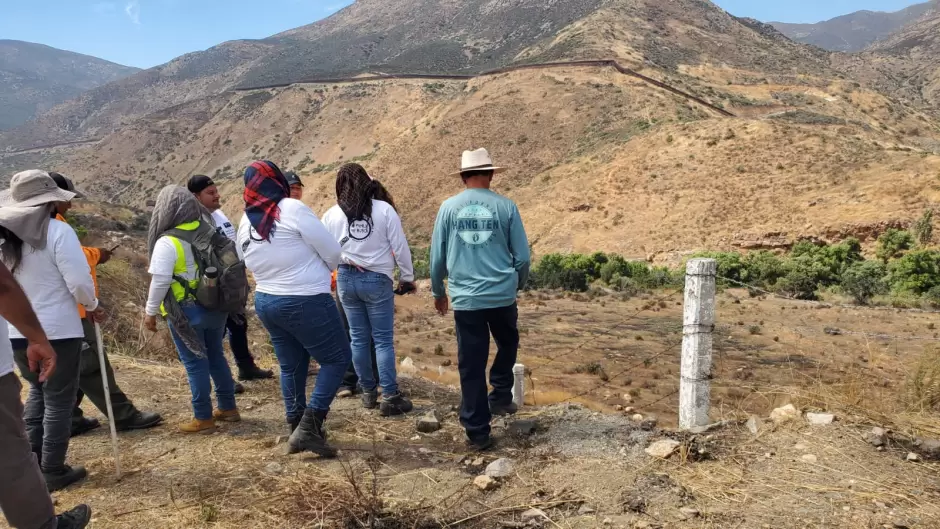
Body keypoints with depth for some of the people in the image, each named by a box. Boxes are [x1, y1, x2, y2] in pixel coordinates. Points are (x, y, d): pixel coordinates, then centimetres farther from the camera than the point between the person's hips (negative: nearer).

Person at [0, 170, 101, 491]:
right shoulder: (57, 231, -15)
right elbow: (79, 281, -19)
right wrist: (93, 306, 0)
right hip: (57, 331, -6)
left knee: (37, 391, 25)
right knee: (58, 401, 6)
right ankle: (53, 472, 13)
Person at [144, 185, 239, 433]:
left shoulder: (167, 242, -15)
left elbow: (160, 281, -18)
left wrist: (151, 311, -7)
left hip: (185, 311, -6)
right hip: (215, 306, 6)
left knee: (195, 362, 3)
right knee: (215, 355, 18)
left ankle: (203, 418, 11)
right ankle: (228, 407, 26)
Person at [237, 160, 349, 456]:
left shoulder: (245, 223, 5)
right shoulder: (292, 209, -15)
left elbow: (253, 264, 13)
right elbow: (332, 251, -10)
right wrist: (325, 270, 10)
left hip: (266, 302, 7)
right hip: (306, 302, -7)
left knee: (291, 366, 18)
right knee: (337, 358, 5)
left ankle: (297, 428, 27)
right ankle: (309, 426, -1)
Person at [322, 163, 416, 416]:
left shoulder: (332, 214, 0)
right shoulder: (384, 209, -7)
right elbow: (400, 246, -6)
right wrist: (408, 276, 5)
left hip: (346, 279, 3)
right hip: (377, 279, -3)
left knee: (358, 338, 13)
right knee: (383, 339, 2)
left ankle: (368, 391, 23)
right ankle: (390, 397, 2)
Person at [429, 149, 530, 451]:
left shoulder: (449, 207, 1)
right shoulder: (506, 207, -1)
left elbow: (437, 256, 5)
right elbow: (522, 256, 2)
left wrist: (438, 292, 20)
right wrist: (518, 284, 21)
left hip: (465, 298, 1)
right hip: (502, 295, 0)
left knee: (471, 365, 7)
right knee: (507, 345, 28)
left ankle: (477, 432, 12)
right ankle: (500, 396, 20)